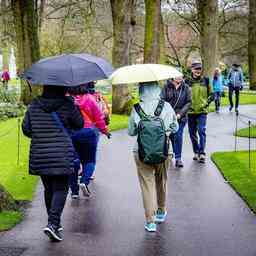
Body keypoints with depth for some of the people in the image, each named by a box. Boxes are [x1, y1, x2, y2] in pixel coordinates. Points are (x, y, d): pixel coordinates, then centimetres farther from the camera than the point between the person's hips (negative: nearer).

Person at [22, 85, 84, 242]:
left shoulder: (34, 105, 4)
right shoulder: (67, 104, -7)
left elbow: (26, 129, 9)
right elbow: (79, 124, 2)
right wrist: (75, 108, 17)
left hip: (39, 155, 4)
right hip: (62, 156, -4)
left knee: (49, 189, 17)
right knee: (60, 189, 0)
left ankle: (54, 222, 25)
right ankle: (53, 223, -13)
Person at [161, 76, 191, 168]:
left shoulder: (186, 88, -1)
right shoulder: (166, 87, -4)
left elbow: (188, 102, -2)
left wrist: (180, 114, -11)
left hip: (181, 117, -1)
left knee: (178, 136, -7)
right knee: (171, 136, 12)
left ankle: (178, 158, -1)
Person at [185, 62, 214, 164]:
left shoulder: (206, 80, 2)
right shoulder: (187, 81, 0)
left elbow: (211, 94, 9)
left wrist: (206, 103, -5)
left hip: (202, 111, -1)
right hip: (191, 111, 2)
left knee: (202, 131, -12)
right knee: (192, 133, 8)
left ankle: (202, 153, -10)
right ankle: (196, 152, 22)